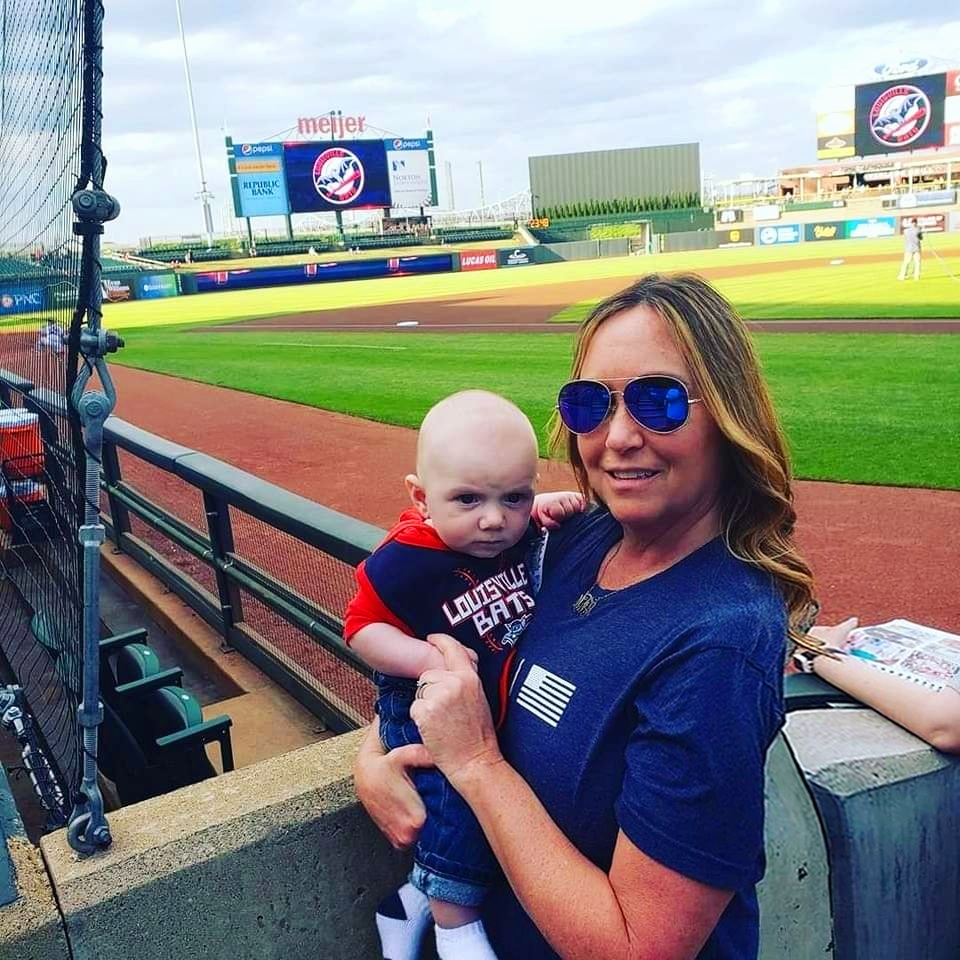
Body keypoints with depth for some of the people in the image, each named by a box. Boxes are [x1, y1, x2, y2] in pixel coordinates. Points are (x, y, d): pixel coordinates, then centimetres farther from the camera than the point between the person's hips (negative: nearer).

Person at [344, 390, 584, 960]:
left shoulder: (524, 531, -9)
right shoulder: (406, 560, -24)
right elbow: (362, 626, -15)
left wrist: (552, 505, -10)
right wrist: (426, 658, -29)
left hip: (508, 704, 6)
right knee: (459, 797, -21)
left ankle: (415, 897, 32)